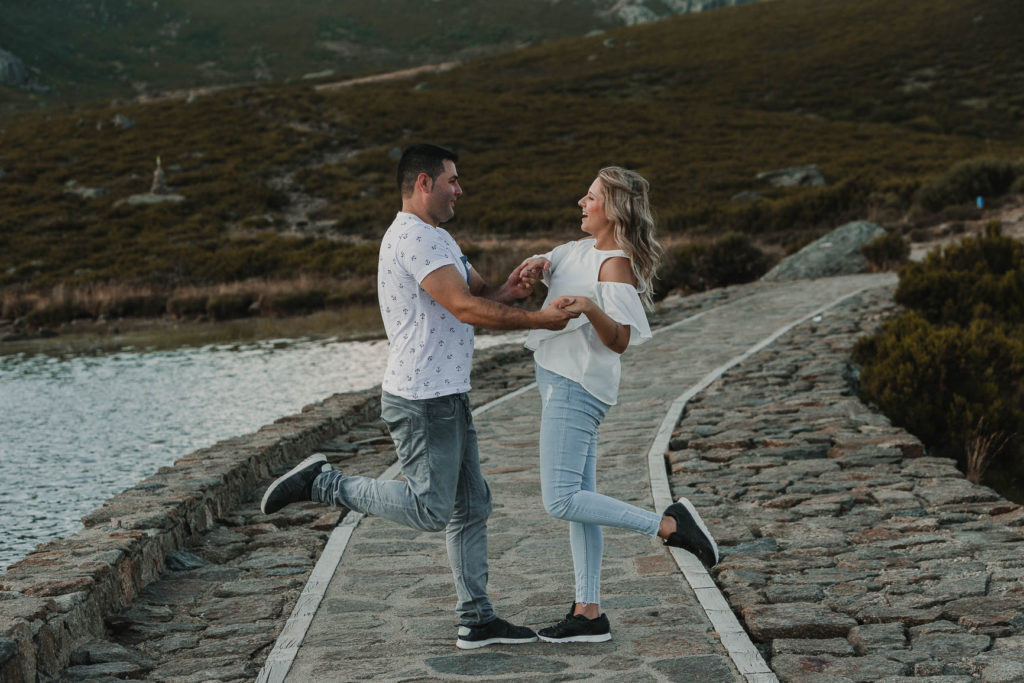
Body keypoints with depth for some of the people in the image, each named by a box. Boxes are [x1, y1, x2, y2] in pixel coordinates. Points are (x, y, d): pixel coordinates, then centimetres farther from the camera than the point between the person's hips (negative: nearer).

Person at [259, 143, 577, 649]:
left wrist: (510, 288, -5)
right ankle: (321, 483, 0)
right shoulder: (413, 237, -16)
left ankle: (477, 620, 15)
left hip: (448, 398, 11)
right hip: (421, 400, -11)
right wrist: (538, 320, -20)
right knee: (430, 509, -8)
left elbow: (480, 293, 19)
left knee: (471, 507, 11)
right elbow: (465, 308, -23)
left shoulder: (436, 238, 19)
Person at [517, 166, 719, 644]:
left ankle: (670, 524, -10)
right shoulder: (584, 248, 12)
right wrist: (538, 263, 1)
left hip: (578, 388, -10)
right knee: (578, 501, 9)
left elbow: (620, 340, -22)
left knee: (561, 502, -14)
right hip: (562, 384, 10)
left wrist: (591, 308, -40)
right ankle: (588, 615, 13)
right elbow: (550, 264, 24)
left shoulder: (615, 265, -16)